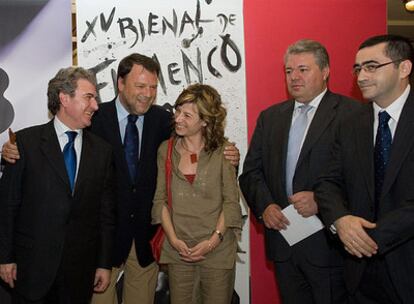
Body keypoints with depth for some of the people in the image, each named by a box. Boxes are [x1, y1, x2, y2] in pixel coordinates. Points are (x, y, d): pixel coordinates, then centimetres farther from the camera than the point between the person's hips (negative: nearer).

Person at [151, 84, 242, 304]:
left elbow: (231, 201, -6)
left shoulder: (222, 152, -5)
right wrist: (173, 239, -8)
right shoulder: (165, 150, 3)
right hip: (177, 249, 2)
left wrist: (213, 240, -14)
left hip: (217, 249, -2)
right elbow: (160, 198, 3)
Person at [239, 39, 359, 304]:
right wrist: (264, 206, -6)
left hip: (327, 244, -4)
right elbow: (251, 171, 10)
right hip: (283, 240, 5)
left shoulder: (352, 114, -6)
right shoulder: (269, 117, 12)